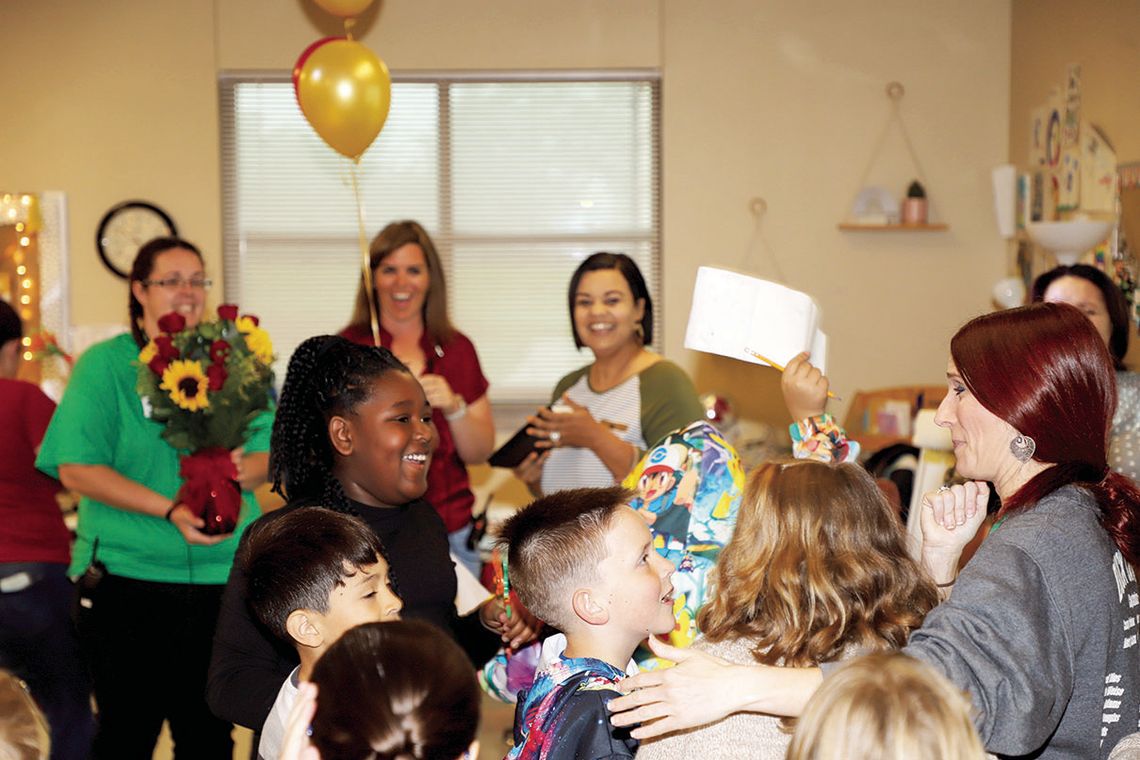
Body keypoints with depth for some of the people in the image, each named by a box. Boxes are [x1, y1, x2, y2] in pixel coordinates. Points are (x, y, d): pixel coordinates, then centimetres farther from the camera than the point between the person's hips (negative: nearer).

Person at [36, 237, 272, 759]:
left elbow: (271, 448, 9)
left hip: (220, 574, 3)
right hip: (127, 579, -3)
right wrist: (170, 510, -17)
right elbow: (77, 468, -8)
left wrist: (245, 469, -16)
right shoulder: (105, 364, 0)